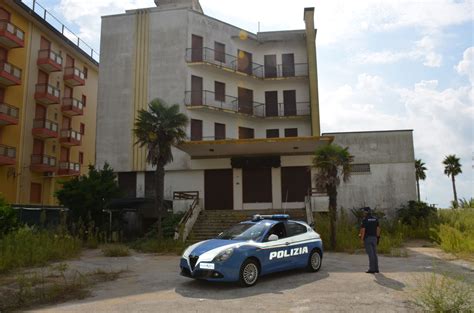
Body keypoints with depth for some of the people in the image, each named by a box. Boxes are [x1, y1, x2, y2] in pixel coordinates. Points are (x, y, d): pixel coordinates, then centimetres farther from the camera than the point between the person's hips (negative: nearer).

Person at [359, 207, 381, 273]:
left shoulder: (365, 220, -10)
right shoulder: (375, 219, 8)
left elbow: (363, 230, -14)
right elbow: (378, 229, 7)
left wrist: (362, 239, -9)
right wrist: (377, 238, 11)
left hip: (367, 238, -6)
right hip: (374, 238, 6)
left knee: (370, 254, -6)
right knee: (374, 253, 12)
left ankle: (372, 269, -4)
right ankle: (376, 269, 15)